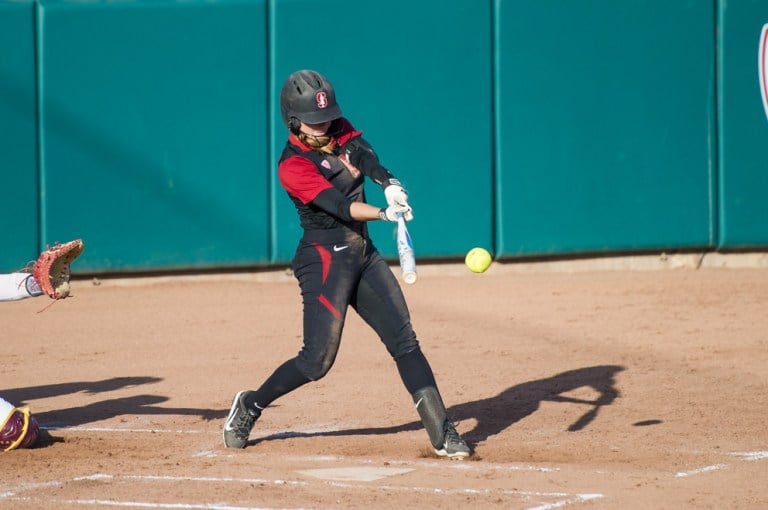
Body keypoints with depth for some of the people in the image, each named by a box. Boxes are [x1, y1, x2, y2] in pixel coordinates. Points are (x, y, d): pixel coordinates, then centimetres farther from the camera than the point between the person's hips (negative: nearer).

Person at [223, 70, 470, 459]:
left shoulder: (340, 134, 5)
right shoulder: (292, 166, -14)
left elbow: (366, 158, -15)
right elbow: (340, 206, -25)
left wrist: (390, 184, -37)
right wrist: (384, 214, -42)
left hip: (363, 255, 7)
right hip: (325, 259, -7)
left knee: (404, 341, -1)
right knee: (318, 359, -10)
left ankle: (442, 434, -3)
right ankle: (250, 405, 14)